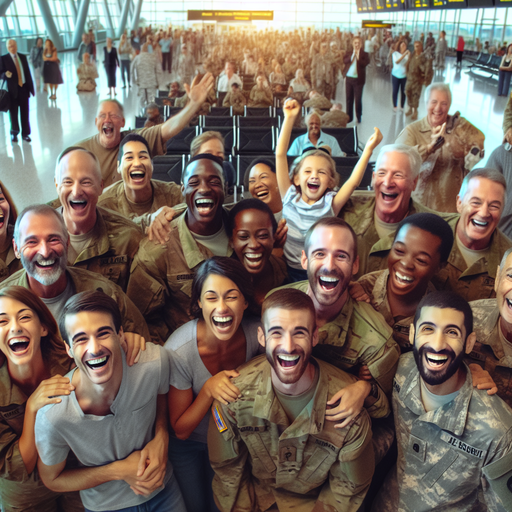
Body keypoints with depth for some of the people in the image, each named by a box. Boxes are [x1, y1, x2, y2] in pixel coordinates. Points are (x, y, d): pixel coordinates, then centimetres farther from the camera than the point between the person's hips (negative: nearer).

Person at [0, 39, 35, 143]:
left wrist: (31, 87, 8)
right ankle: (14, 133, 23)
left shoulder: (23, 57, 10)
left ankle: (25, 133, 15)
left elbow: (27, 72, 10)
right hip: (12, 89, -2)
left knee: (25, 113, 5)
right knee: (13, 113, 6)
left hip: (24, 88, 3)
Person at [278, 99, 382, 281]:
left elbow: (354, 181, -14)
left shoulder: (330, 204, -1)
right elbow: (280, 155, -5)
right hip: (290, 272, 1)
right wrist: (289, 118, -9)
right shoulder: (290, 197, -1)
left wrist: (369, 149, -20)